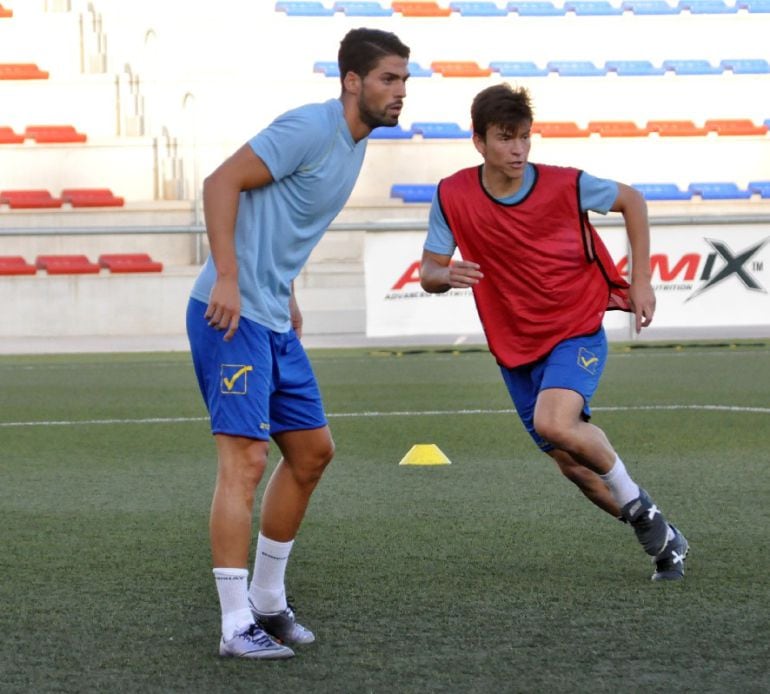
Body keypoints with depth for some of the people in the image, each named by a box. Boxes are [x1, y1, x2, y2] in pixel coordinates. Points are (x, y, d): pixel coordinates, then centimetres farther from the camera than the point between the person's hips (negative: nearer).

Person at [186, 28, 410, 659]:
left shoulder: (354, 141, 14)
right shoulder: (311, 128, -15)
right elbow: (222, 183, -18)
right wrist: (228, 279, -24)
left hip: (274, 322, 10)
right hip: (232, 316, -10)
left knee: (312, 451, 14)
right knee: (246, 459, -13)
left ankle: (268, 602, 26)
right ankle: (237, 627, -11)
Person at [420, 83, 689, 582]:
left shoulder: (564, 185, -14)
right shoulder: (453, 196, -9)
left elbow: (631, 200, 3)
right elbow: (429, 273, -2)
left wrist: (640, 282, -1)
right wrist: (446, 276, -27)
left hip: (578, 331, -4)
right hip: (516, 349, 4)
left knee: (553, 422, -30)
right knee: (575, 465, 6)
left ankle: (637, 504, -7)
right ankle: (661, 540, 25)